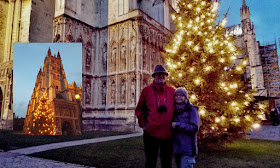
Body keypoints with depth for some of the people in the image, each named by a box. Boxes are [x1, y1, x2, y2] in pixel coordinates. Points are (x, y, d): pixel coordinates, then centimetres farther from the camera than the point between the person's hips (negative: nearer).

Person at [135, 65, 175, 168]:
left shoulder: (172, 91, 4)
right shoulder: (147, 90, 0)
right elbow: (139, 110, 7)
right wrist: (143, 124, 0)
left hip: (168, 134, 2)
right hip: (151, 133, -1)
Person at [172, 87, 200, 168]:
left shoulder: (192, 109, -8)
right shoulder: (175, 110, 10)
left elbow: (194, 128, -15)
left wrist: (177, 125, -16)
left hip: (187, 148, -6)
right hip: (177, 147, 6)